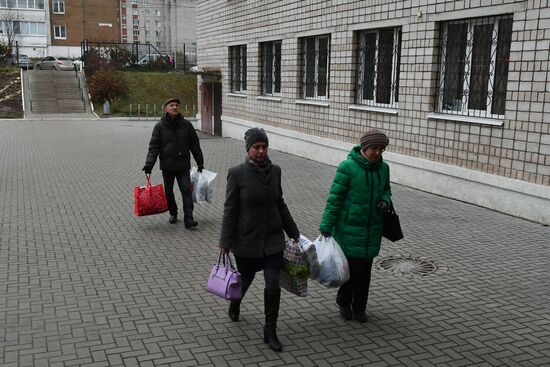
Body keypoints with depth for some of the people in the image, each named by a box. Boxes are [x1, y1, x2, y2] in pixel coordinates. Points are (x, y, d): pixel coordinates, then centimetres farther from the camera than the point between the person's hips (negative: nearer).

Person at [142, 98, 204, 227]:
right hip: (167, 165, 0)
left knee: (186, 190, -8)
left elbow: (194, 145, 9)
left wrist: (200, 162, 11)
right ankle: (173, 213, 32)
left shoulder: (186, 125, 3)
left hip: (183, 165, 0)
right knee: (168, 191, 13)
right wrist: (149, 163, -15)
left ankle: (188, 218, -8)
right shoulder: (160, 126, -2)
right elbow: (154, 146, -4)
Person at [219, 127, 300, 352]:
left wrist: (293, 233, 14)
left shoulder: (275, 171, 0)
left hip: (273, 239, 3)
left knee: (273, 285, -1)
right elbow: (230, 210, -9)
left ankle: (270, 332, 16)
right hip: (246, 240, -2)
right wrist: (225, 243, -10)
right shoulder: (237, 173, -12)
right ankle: (234, 304, 52)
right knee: (246, 279, 17)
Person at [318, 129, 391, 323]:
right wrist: (326, 226, -12)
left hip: (372, 231, 5)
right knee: (352, 268, -2)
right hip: (349, 229, -5)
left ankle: (359, 307, 28)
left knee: (365, 270, 9)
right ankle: (344, 303, 24)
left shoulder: (383, 168, 2)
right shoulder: (348, 167, -15)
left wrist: (385, 201, -4)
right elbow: (334, 198, -12)